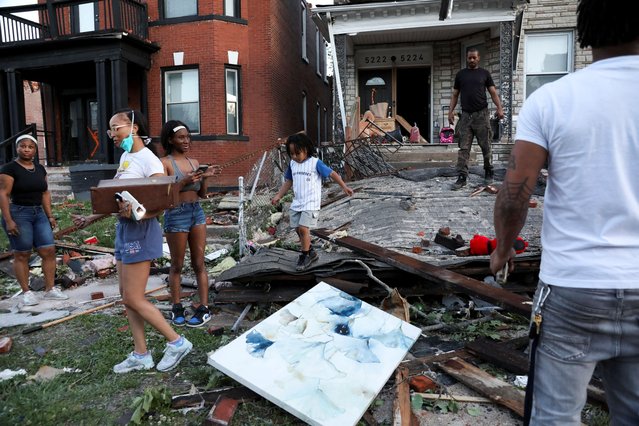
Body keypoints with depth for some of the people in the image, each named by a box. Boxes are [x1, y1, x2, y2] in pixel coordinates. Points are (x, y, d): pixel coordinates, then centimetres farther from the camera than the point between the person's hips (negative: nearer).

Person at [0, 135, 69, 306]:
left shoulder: (40, 169, 11)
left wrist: (50, 215, 11)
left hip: (39, 213, 6)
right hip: (18, 214, -5)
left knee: (48, 251, 0)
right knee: (22, 254, 2)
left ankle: (50, 289, 8)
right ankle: (26, 292, 11)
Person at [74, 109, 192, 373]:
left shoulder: (149, 161, -14)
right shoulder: (124, 157, 13)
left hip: (141, 230, -9)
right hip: (123, 228, 9)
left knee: (133, 299, -5)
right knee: (127, 296, 12)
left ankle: (177, 342, 9)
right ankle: (141, 355, 22)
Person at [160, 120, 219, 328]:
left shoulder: (194, 162, 11)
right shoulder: (165, 163, -5)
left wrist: (204, 177, -5)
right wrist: (184, 181, -23)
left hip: (197, 212, 5)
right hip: (176, 215, -5)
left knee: (199, 263, 7)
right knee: (177, 265, 7)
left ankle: (204, 308, 12)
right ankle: (177, 308, 20)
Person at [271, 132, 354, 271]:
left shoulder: (315, 163, -11)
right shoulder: (292, 164, 6)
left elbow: (332, 174, -7)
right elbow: (288, 182, 16)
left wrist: (344, 187, -8)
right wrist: (278, 196, 12)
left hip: (311, 203, -6)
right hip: (296, 203, 6)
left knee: (303, 228, -15)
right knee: (298, 230, 9)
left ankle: (305, 256, 3)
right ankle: (311, 253, 26)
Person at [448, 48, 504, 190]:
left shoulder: (484, 73, 9)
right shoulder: (460, 74, 13)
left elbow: (493, 92, 5)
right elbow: (455, 95, 13)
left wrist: (499, 108, -8)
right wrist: (450, 111, 1)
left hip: (481, 114, -1)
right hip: (466, 115, 1)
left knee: (486, 146, 4)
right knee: (463, 148, -3)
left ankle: (488, 172, 20)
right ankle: (462, 177, -3)